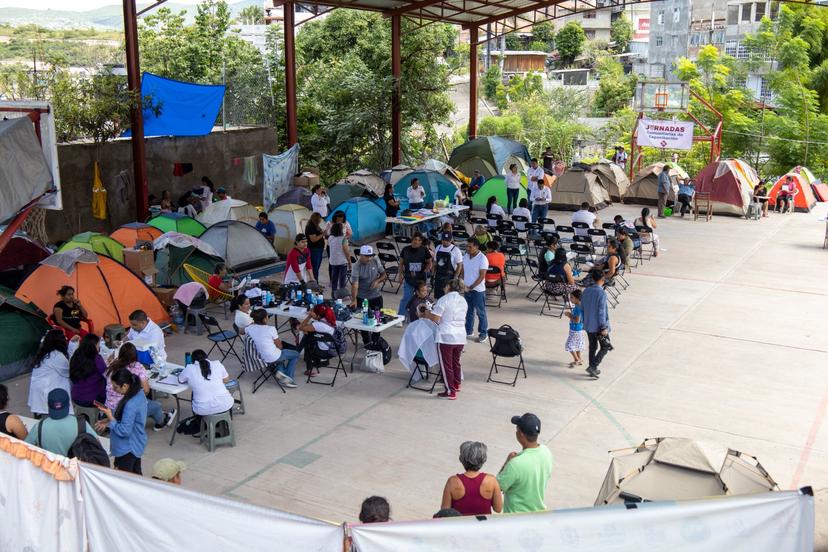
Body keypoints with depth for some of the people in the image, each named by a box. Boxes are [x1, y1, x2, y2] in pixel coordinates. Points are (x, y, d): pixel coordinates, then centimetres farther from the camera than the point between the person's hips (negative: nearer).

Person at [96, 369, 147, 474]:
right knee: (136, 475, 23)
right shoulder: (139, 393, -4)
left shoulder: (130, 405, -32)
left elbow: (124, 431, -27)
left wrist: (110, 417, -19)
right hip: (137, 445, 9)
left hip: (127, 449, -9)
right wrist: (109, 421, 3)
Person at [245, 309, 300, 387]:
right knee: (296, 354, 20)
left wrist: (253, 323, 25)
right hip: (274, 357, -6)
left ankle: (281, 371, 16)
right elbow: (279, 346, -9)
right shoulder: (271, 329, -18)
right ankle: (288, 378, 10)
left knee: (281, 352, 37)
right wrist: (279, 341, 13)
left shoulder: (250, 328, -6)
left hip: (261, 357, 6)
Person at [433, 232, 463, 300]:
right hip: (438, 277, 5)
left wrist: (455, 278, -15)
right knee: (438, 298, 10)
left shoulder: (455, 250, -9)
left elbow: (459, 265, -10)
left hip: (449, 277, -5)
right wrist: (434, 274, 9)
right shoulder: (438, 248, 8)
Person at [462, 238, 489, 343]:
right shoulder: (466, 256, 3)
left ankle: (484, 333, 14)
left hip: (478, 290, -6)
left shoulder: (482, 259, -17)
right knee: (469, 311, 17)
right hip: (467, 289, 6)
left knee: (480, 312, 4)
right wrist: (463, 284, 1)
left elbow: (482, 276, -18)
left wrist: (471, 287, -18)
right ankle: (468, 331, 29)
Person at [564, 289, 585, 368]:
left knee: (570, 345, -1)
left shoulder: (577, 308, -26)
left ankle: (577, 360, 7)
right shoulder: (579, 306, 5)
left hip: (575, 330, -10)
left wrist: (569, 316, -18)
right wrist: (571, 314, 5)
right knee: (577, 345, 20)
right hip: (579, 329, 10)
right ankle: (579, 360, 30)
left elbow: (577, 320, -28)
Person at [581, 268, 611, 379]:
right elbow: (601, 312, -21)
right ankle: (592, 367, -3)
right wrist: (604, 327, -16)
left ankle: (593, 369, 26)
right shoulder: (602, 293, -20)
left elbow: (582, 308, 9)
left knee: (592, 347, 18)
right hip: (599, 326, -7)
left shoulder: (586, 291, 1)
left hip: (588, 325, 7)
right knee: (605, 347, 7)